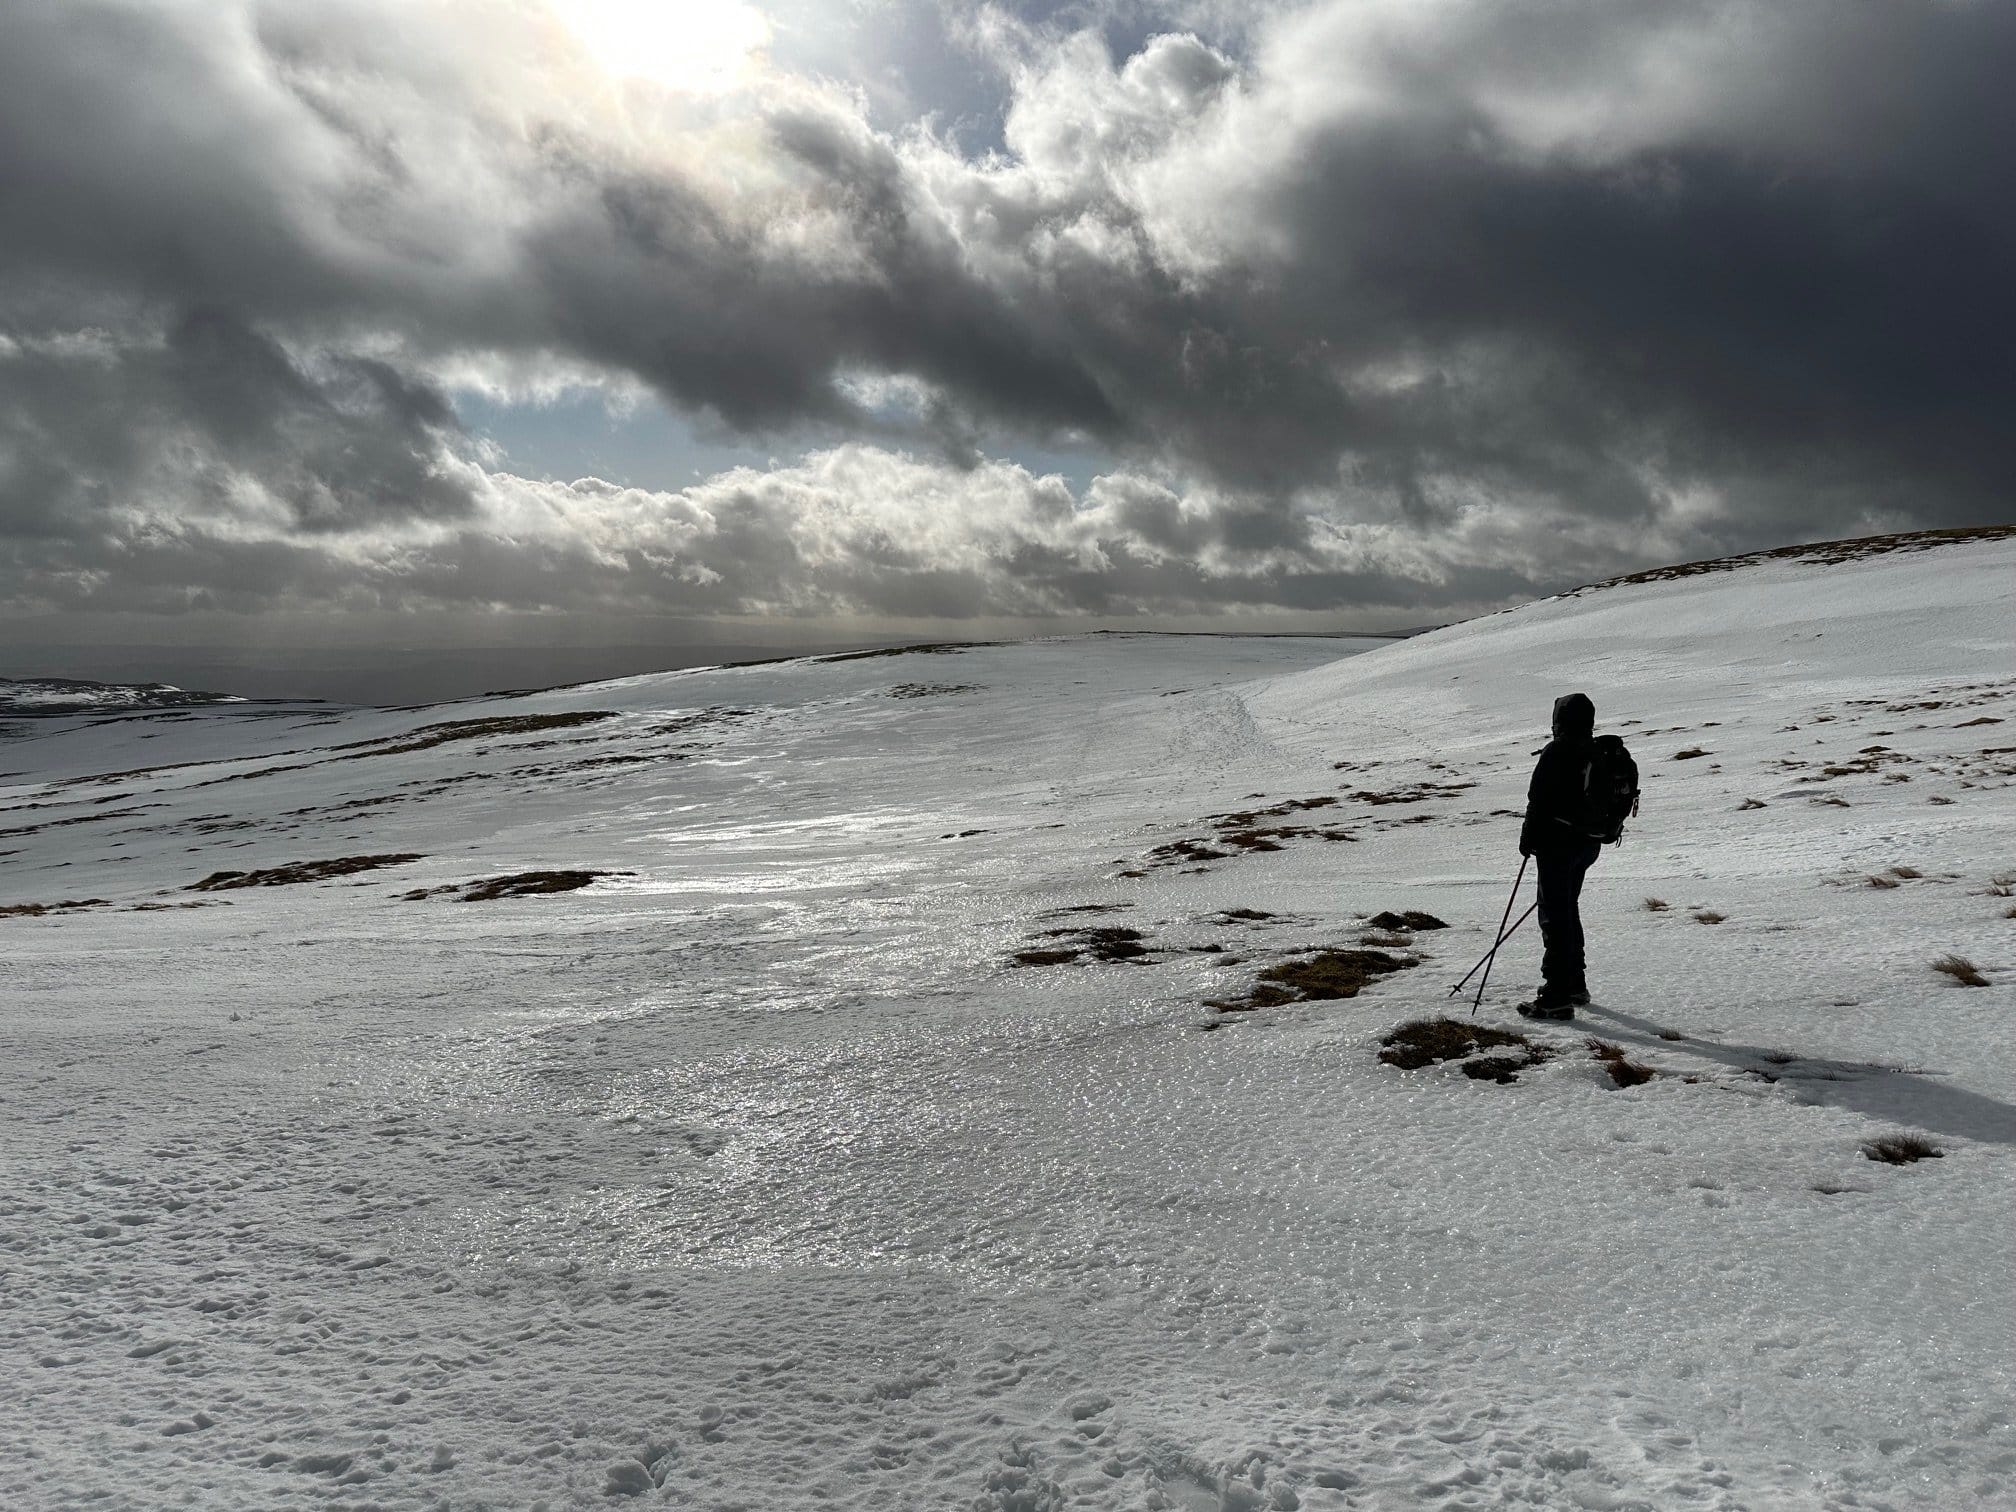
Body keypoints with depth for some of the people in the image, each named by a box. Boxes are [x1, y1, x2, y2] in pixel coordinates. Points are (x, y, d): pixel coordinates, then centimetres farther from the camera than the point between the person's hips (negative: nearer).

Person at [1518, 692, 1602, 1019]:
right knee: (1568, 907, 22)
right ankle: (1575, 981, 31)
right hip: (1590, 842, 8)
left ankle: (1558, 994, -6)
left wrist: (1528, 839, -6)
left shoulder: (1557, 752, -17)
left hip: (1558, 841, -8)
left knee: (1555, 914, -5)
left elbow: (1539, 801, -16)